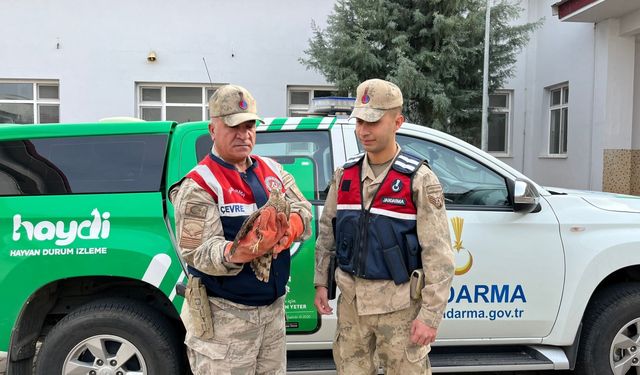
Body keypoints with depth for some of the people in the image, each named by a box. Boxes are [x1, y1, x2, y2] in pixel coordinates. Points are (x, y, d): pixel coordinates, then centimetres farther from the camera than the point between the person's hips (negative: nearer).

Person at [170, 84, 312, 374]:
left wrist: (285, 231, -22)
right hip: (225, 317, -6)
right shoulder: (198, 185, -13)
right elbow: (198, 253, -20)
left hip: (274, 308, 7)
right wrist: (236, 253, -40)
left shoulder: (272, 170, 7)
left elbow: (303, 211, 0)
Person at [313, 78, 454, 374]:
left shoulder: (419, 179, -11)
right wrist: (320, 282, 10)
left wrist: (430, 315, -15)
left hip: (398, 302, -4)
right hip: (351, 299, 5)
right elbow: (326, 232, 13)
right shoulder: (344, 174, 4)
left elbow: (439, 255, -12)